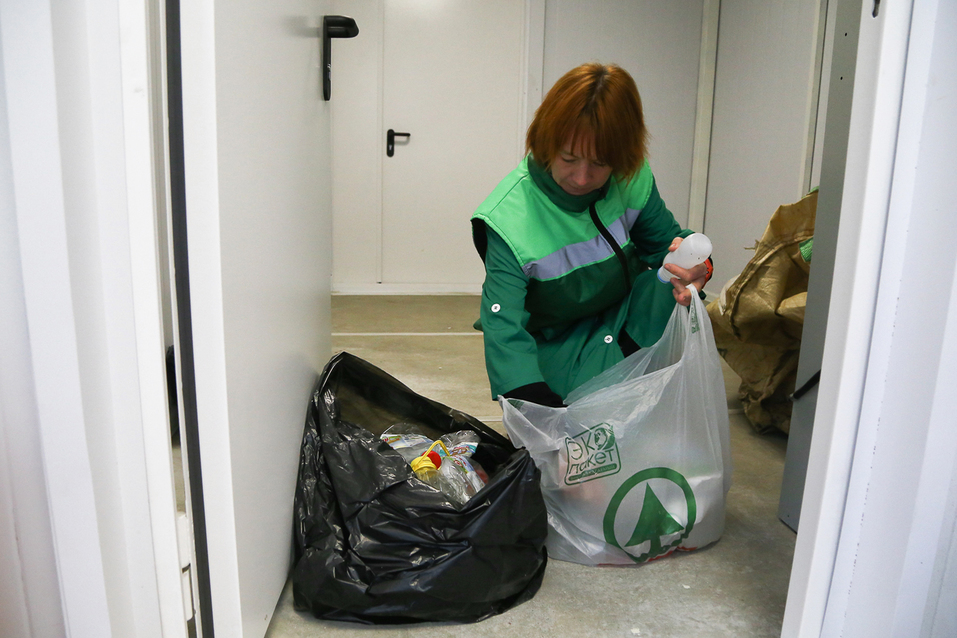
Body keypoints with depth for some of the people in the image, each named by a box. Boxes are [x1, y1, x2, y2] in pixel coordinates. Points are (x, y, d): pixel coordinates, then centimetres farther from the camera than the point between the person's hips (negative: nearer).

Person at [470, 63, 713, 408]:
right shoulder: (510, 217, -27)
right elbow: (503, 327, -31)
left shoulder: (632, 181, -14)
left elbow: (666, 238, 2)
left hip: (626, 319, 4)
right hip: (558, 346, -4)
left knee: (665, 287, -28)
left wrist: (693, 259, -26)